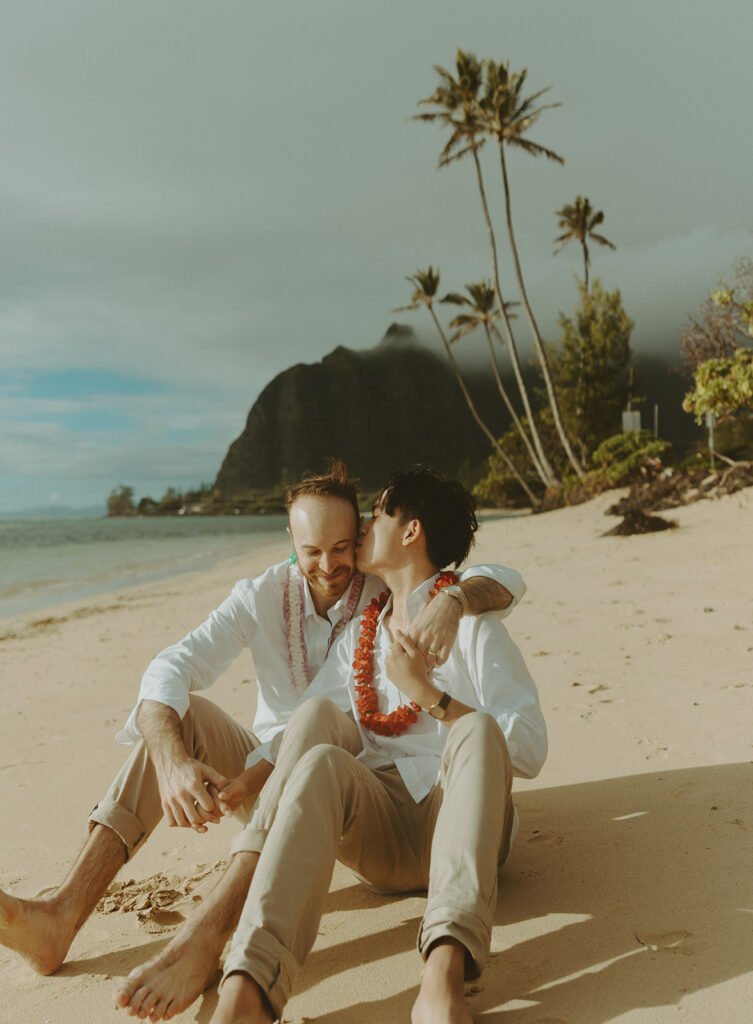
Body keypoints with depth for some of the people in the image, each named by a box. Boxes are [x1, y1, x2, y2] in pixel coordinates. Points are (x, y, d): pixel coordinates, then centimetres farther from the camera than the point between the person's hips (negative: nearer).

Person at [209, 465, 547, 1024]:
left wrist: (428, 695, -15)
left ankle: (446, 971, -50)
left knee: (478, 728, -32)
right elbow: (303, 731, 13)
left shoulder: (472, 625, 3)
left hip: (457, 825, -3)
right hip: (380, 837, 3)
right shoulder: (359, 632, 20)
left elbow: (530, 752, -6)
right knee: (320, 762, -28)